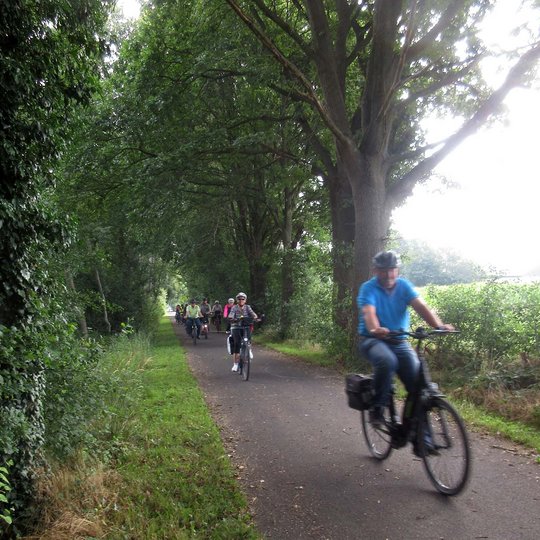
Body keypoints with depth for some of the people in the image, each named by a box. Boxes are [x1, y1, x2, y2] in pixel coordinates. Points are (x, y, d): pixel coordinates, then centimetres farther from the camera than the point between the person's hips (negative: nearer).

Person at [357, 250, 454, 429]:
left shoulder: (404, 285, 1)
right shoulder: (368, 288, -9)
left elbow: (421, 306, -14)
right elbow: (369, 313, -27)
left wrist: (439, 325, -32)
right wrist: (375, 330, -50)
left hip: (400, 342, 4)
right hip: (373, 340, -4)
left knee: (418, 380, -12)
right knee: (387, 361, -36)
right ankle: (377, 408, -15)